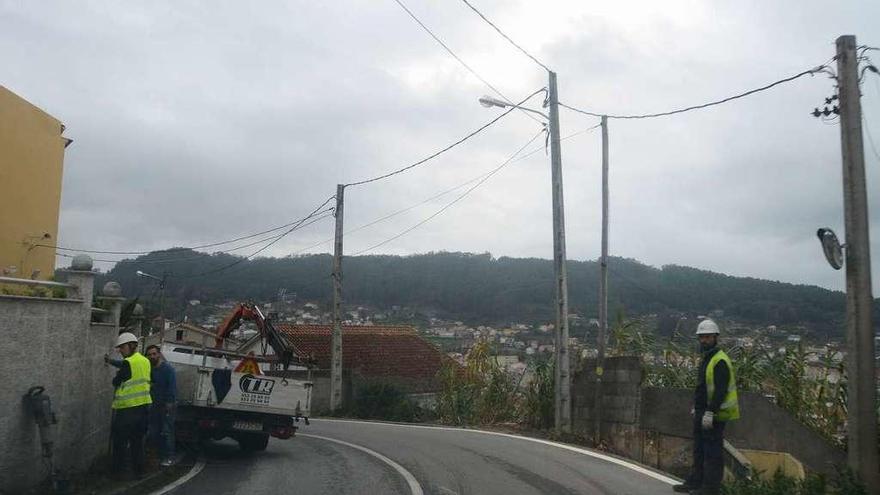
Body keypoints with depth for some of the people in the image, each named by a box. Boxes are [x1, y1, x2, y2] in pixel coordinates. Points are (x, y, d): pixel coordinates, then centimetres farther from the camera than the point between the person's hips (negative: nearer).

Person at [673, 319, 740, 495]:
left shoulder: (720, 361, -17)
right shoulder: (706, 358, 15)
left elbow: (720, 390, -24)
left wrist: (710, 412, -26)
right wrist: (696, 407, 23)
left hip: (713, 415, -11)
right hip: (702, 412, 11)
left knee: (712, 451, -3)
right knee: (699, 450, 17)